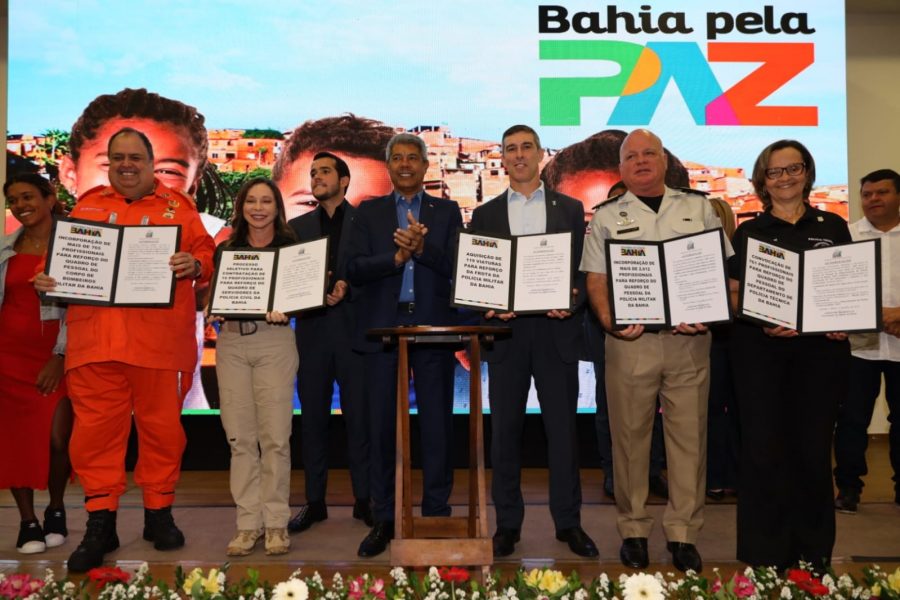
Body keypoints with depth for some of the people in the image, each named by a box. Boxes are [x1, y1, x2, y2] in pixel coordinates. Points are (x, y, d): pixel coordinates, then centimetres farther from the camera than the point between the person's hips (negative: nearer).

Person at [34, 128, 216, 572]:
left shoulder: (176, 206, 10)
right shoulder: (88, 205, 17)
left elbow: (206, 256, 5)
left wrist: (194, 264, -16)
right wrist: (46, 277, -3)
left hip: (160, 340, -1)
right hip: (95, 337, 2)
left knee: (161, 426, 6)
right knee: (95, 430, 1)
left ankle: (159, 514, 21)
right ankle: (100, 525, 12)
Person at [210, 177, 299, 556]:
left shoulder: (291, 247, 7)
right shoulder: (225, 249, 15)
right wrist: (213, 311, -5)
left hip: (274, 342, -3)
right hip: (231, 343, 3)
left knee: (275, 435, -5)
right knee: (239, 436, 2)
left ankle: (276, 523, 6)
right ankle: (248, 523, 10)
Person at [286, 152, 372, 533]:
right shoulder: (297, 226, 15)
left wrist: (347, 286, -15)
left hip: (354, 329, -3)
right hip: (312, 330, 3)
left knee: (359, 417, 1)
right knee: (312, 418, 7)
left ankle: (364, 500, 12)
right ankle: (314, 501, 17)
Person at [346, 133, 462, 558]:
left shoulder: (446, 211, 11)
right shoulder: (368, 212, 12)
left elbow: (457, 265, -2)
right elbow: (355, 269, 0)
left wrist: (422, 248, -17)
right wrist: (396, 257, -15)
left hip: (434, 329, 0)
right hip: (383, 329, 1)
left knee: (437, 425, 3)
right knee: (382, 426, 4)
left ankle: (437, 514, 15)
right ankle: (383, 519, 16)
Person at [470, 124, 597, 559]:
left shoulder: (570, 209, 9)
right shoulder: (485, 215, 11)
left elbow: (583, 269, 6)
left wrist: (572, 301, -12)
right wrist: (489, 307, -10)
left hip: (556, 331, 0)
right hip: (506, 332, 1)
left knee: (563, 428, 4)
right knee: (505, 430, 5)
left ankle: (568, 522, 17)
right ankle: (507, 523, 17)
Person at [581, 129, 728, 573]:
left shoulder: (698, 208, 12)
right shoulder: (607, 216, 10)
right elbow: (595, 280, 5)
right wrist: (608, 320, -12)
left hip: (689, 339, 1)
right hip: (631, 339, 0)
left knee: (689, 435, 3)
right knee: (629, 436, 4)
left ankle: (683, 533, 14)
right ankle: (633, 530, 17)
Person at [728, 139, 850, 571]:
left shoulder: (834, 228, 11)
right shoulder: (748, 233, 8)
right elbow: (734, 296, 4)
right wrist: (761, 322, -15)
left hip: (821, 349, 1)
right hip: (760, 350, -1)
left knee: (813, 447, 5)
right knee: (763, 448, -1)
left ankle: (813, 552, 20)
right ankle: (766, 555, 11)